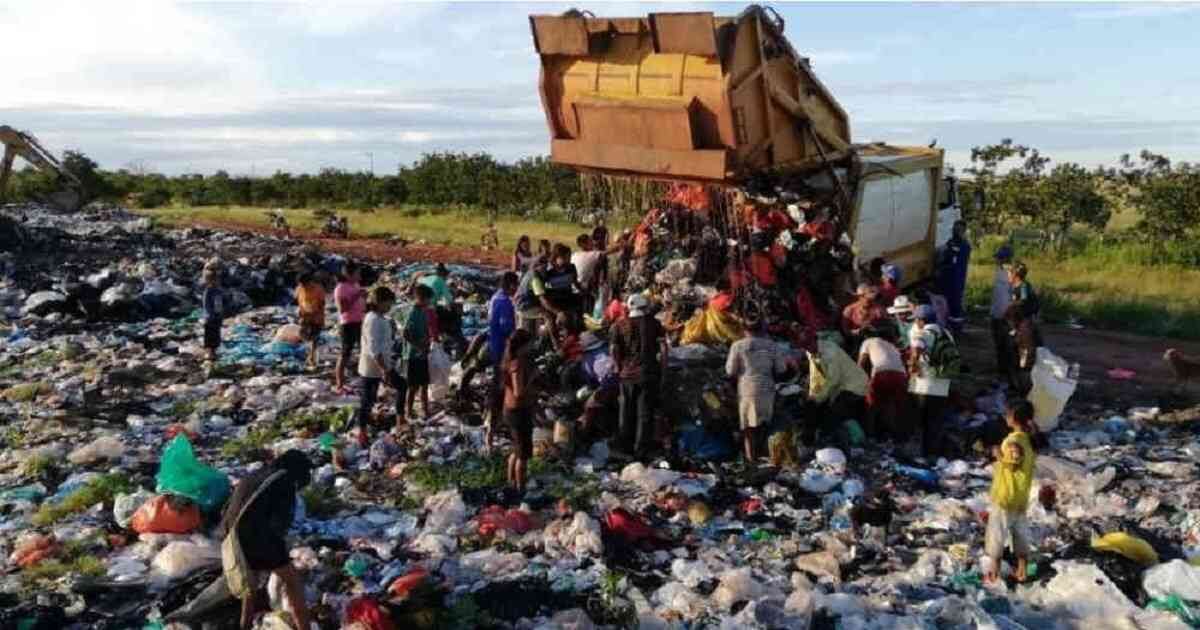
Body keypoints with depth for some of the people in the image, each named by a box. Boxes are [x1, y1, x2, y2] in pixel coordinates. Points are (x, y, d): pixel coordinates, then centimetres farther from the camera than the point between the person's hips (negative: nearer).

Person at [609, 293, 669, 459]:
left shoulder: (619, 325, 2)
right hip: (649, 374, -1)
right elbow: (663, 348, -4)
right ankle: (640, 450, 4)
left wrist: (619, 368, 7)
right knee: (645, 414, 5)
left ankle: (626, 448, 24)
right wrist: (663, 371, 3)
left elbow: (613, 349, -5)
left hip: (627, 375, 2)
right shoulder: (654, 323, 1)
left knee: (627, 413, 15)